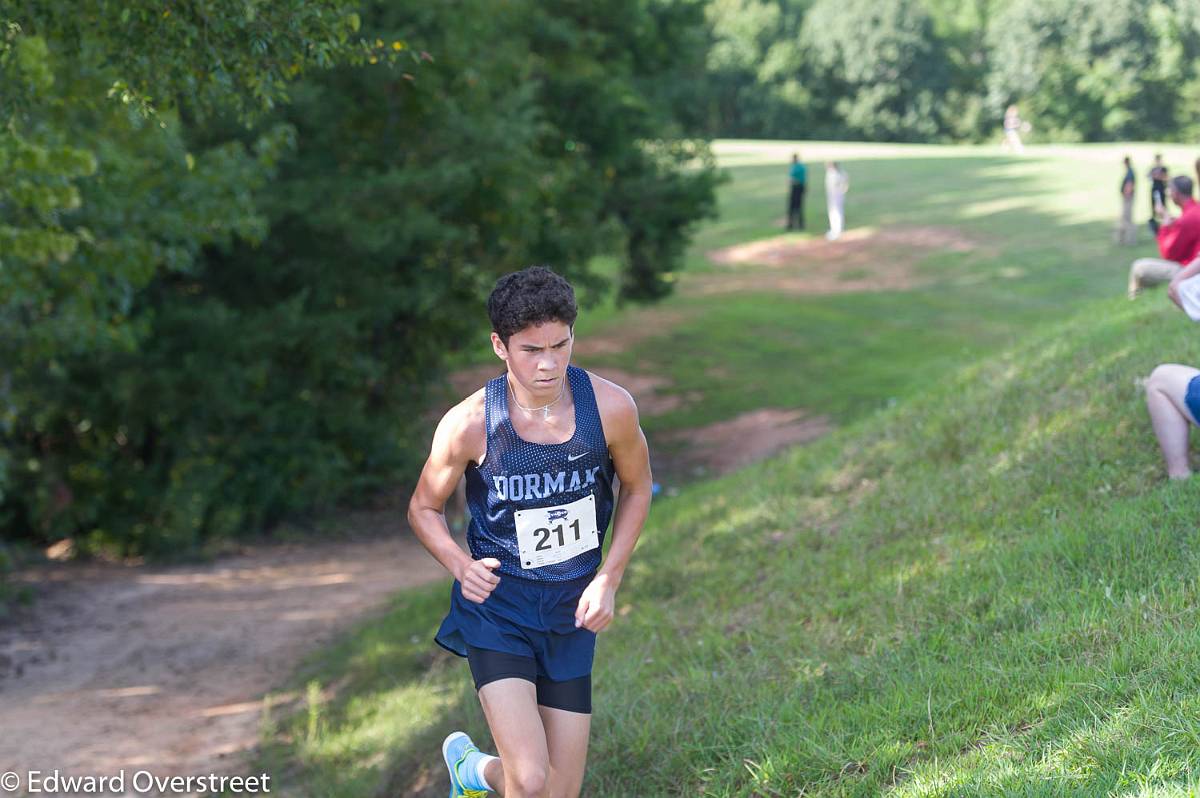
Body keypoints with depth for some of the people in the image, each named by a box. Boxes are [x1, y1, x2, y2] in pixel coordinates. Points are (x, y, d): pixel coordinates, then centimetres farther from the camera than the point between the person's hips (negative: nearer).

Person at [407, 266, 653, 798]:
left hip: (572, 613, 3)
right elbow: (424, 507, 1)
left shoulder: (610, 408, -12)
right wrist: (460, 565, -18)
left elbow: (637, 488, 7)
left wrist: (609, 578, -3)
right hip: (497, 606, -3)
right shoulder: (469, 424, -16)